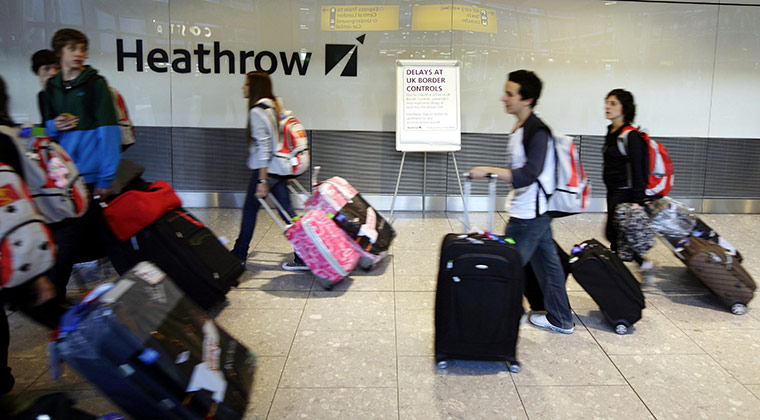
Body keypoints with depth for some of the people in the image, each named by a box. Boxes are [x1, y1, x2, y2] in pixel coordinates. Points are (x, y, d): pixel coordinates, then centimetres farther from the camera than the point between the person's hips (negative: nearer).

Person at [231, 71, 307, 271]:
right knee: (287, 211, 8)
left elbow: (263, 146, -20)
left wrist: (262, 180, -20)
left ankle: (240, 254, 23)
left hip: (265, 169, -8)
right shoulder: (275, 106, 12)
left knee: (249, 211, 8)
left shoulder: (257, 112, -15)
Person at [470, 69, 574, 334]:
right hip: (537, 212, 10)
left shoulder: (537, 132, -19)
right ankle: (560, 319, 28)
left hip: (529, 215, -10)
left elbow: (529, 174, -30)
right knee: (547, 263, 16)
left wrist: (489, 170, -30)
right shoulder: (520, 128, 11)